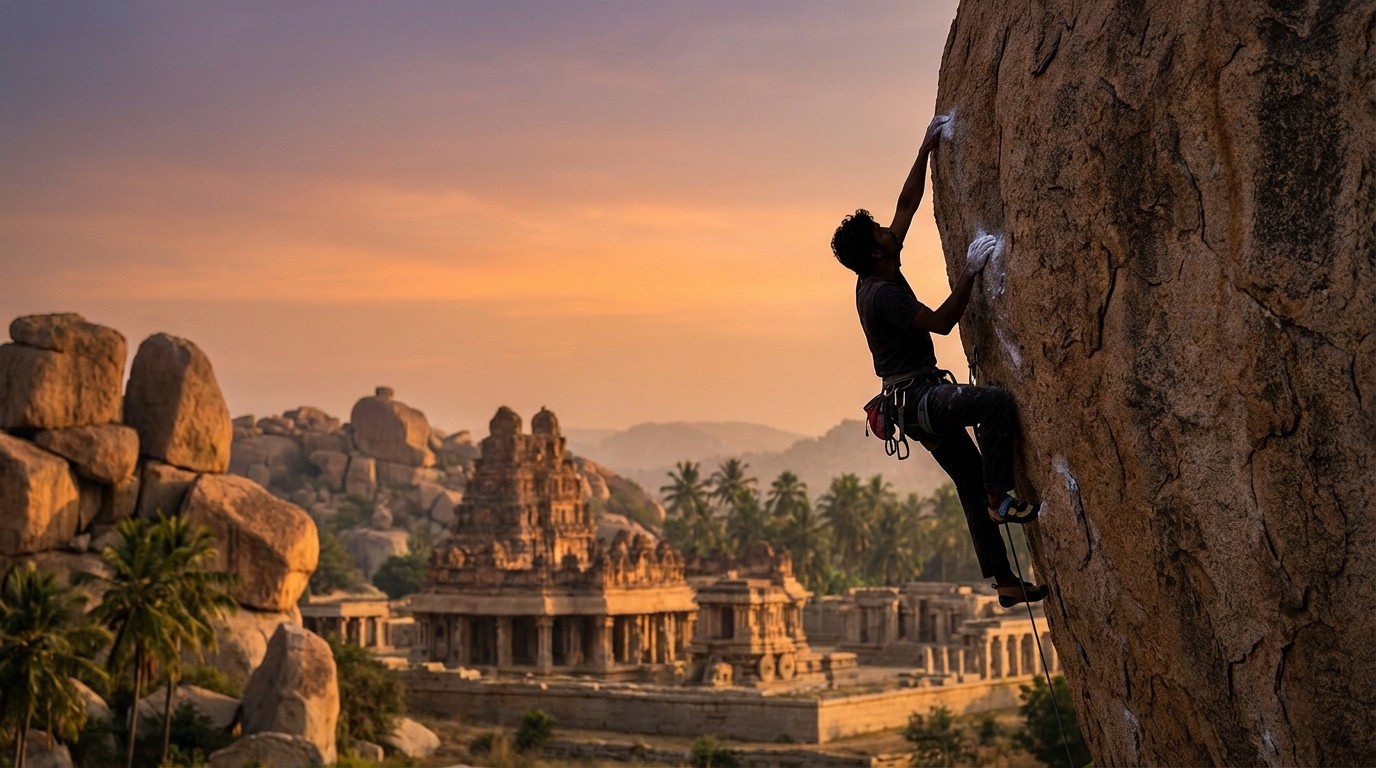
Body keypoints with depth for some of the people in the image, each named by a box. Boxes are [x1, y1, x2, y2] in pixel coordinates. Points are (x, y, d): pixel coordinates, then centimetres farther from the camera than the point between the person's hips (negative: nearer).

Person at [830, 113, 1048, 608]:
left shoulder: (876, 277, 10)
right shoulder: (882, 293, -17)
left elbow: (907, 205, 16)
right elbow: (942, 321, -22)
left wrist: (925, 151, 16)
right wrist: (970, 273, -20)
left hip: (918, 400, 10)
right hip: (918, 395, -10)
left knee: (971, 484, 7)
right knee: (997, 404, -29)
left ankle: (1006, 584, 7)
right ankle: (1000, 499, -21)